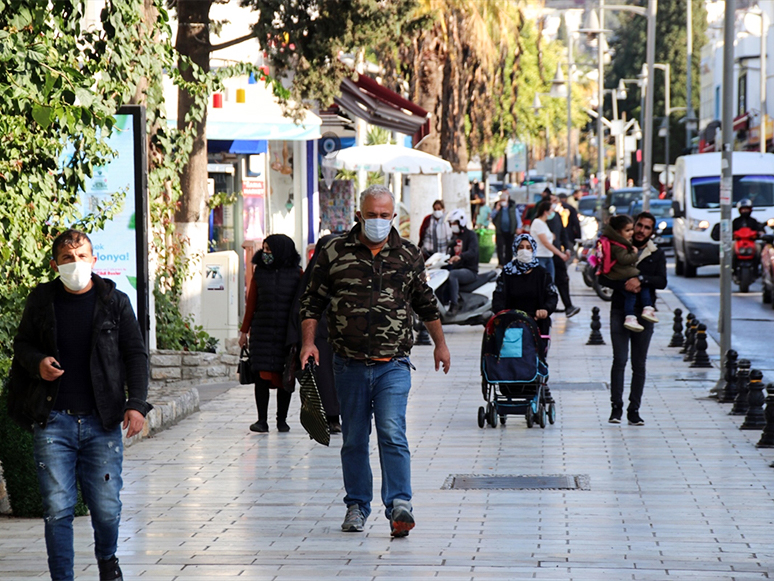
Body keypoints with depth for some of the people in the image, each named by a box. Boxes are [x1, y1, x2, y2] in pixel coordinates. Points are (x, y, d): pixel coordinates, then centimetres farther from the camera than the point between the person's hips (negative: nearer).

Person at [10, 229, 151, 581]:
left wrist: (136, 403, -7)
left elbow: (135, 354, 4)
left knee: (106, 506, 2)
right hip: (53, 420, 0)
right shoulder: (41, 300, 4)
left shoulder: (115, 302, 3)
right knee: (57, 508, -4)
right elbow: (22, 343, 16)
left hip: (102, 422, 0)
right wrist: (38, 362, -7)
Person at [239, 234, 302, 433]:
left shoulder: (296, 274, 1)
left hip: (287, 334, -1)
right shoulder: (259, 272, 6)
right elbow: (251, 303, 11)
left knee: (284, 377, 4)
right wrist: (244, 330, 10)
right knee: (261, 375, -5)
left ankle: (282, 420, 14)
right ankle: (262, 420, -1)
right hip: (262, 333, 1)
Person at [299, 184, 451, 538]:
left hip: (393, 365, -1)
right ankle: (357, 506, 21)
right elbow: (313, 301, 6)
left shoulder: (409, 256, 6)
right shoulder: (334, 253, 3)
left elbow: (426, 304, 19)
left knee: (392, 434, -14)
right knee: (353, 439, 9)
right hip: (349, 365, 1)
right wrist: (308, 342, -5)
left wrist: (440, 344, 24)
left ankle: (399, 505, -19)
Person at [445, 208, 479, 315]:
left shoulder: (470, 234, -5)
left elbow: (473, 252, -23)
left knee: (452, 274, -36)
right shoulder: (454, 236, 20)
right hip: (456, 268, 8)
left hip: (469, 270, -8)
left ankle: (454, 304, -38)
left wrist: (460, 256, -43)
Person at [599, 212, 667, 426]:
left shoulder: (657, 255, 10)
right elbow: (604, 278, -2)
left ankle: (634, 410, 7)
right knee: (619, 360, -8)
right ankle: (616, 407, -4)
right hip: (620, 311, -1)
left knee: (639, 364, 3)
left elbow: (662, 281, -4)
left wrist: (640, 279, -19)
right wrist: (624, 285, -16)